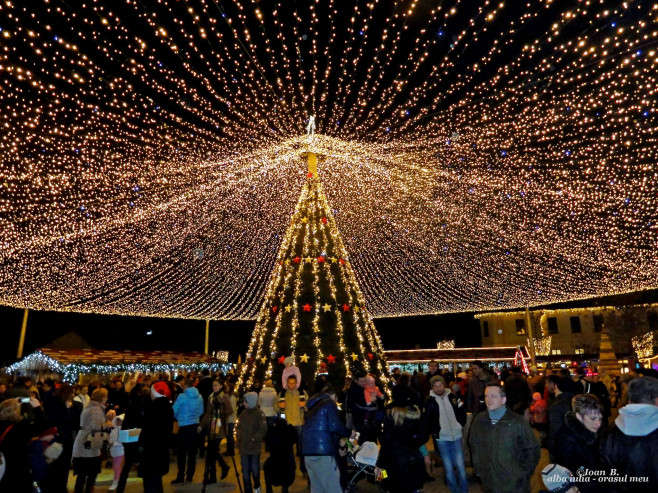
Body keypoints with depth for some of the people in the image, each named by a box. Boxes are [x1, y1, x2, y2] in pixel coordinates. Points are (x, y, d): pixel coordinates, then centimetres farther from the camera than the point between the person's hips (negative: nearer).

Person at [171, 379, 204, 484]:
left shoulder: (182, 396, -12)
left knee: (182, 452, 5)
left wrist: (178, 418, 11)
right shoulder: (199, 397, 2)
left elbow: (174, 411, -8)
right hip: (195, 426, 5)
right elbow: (201, 411, 9)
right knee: (192, 452, 10)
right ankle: (190, 476, 16)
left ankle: (180, 478, 7)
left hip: (184, 426, -4)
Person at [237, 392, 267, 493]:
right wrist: (239, 436, 1)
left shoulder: (259, 414, -10)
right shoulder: (244, 413, 4)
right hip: (243, 447, 4)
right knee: (245, 471, 6)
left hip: (254, 447, -4)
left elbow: (263, 430, -11)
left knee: (255, 469, 4)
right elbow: (239, 427, 15)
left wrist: (253, 438, -14)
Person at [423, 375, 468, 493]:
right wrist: (434, 432, -9)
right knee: (448, 467, 6)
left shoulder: (452, 397, 1)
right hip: (441, 438, -2)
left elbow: (461, 413, 15)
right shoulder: (430, 401, -5)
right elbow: (426, 420, -2)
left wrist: (461, 424, 6)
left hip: (456, 436, 2)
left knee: (460, 465, 5)